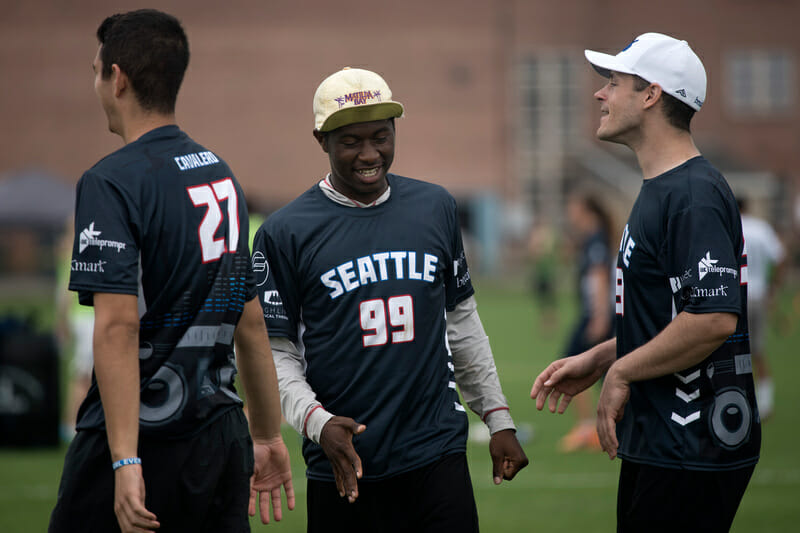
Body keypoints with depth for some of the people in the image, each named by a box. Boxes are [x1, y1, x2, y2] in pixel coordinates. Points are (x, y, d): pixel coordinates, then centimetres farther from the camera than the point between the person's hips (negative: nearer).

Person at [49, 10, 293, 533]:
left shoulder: (112, 181, -11)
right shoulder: (222, 174, 12)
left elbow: (118, 325, -21)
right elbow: (251, 322, 17)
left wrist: (125, 461, -25)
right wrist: (269, 435, 25)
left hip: (144, 441, -7)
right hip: (222, 438, 7)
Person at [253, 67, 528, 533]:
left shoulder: (436, 207, 10)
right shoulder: (285, 232, -2)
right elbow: (275, 352, -3)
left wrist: (498, 419, 15)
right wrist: (317, 421, -18)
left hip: (439, 458, 2)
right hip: (345, 467, -2)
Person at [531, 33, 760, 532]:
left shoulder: (694, 196, -18)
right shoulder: (659, 190, 16)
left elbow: (715, 318, -27)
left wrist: (621, 372, -17)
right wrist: (598, 359, 15)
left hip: (694, 450, -11)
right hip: (656, 443, 11)